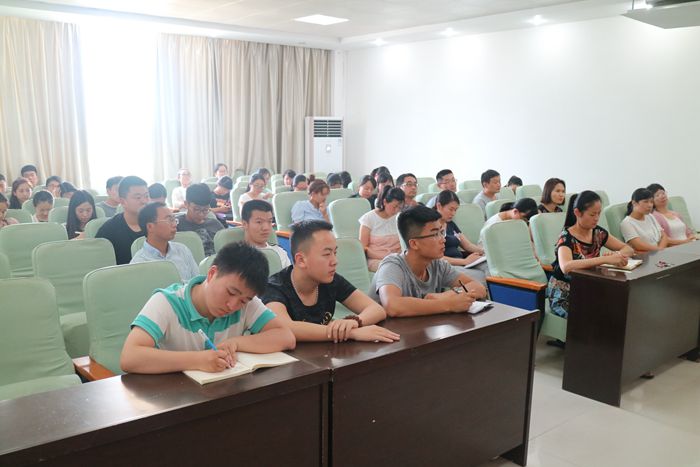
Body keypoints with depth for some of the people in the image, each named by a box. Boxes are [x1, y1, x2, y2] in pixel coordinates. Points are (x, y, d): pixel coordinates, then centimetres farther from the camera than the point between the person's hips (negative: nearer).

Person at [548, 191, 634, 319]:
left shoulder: (598, 233, 2)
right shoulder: (566, 237, -18)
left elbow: (629, 249, 6)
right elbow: (566, 266, -38)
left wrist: (617, 255, -18)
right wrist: (605, 259, -43)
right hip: (564, 297, -6)